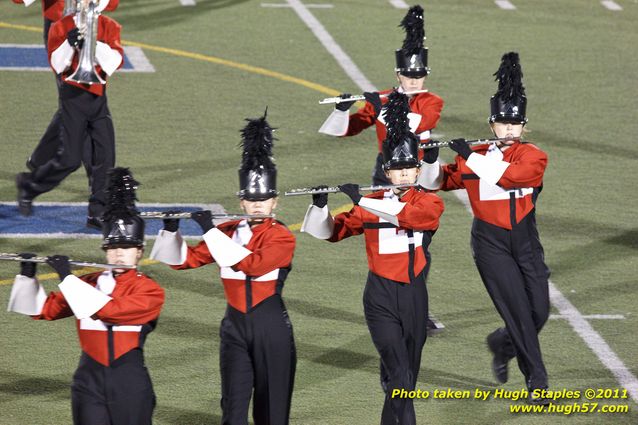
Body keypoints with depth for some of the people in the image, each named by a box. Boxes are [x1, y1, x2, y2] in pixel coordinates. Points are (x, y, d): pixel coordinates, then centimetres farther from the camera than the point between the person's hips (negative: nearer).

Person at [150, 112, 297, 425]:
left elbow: (253, 265, -26)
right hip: (235, 326, 3)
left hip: (271, 328, -3)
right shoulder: (227, 233, 5)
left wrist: (211, 231, -26)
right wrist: (171, 229, -12)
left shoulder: (281, 237, -9)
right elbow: (183, 260, 6)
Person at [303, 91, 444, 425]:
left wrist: (361, 201, -27)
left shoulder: (430, 203, -1)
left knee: (406, 376, 12)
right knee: (399, 378, -16)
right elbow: (327, 231, 4)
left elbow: (407, 215, -24)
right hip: (381, 299, -2)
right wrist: (320, 204, -16)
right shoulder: (369, 205, 3)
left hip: (414, 298, 2)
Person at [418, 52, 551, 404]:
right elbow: (435, 182, 4)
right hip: (490, 241, -2)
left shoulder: (533, 156, -3)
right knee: (518, 311, -9)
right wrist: (428, 160, -15)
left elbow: (511, 175, -23)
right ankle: (536, 381, -1)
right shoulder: (472, 158, 2)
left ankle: (501, 344, 31)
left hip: (525, 241, 2)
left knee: (539, 312, 0)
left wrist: (471, 158, -22)